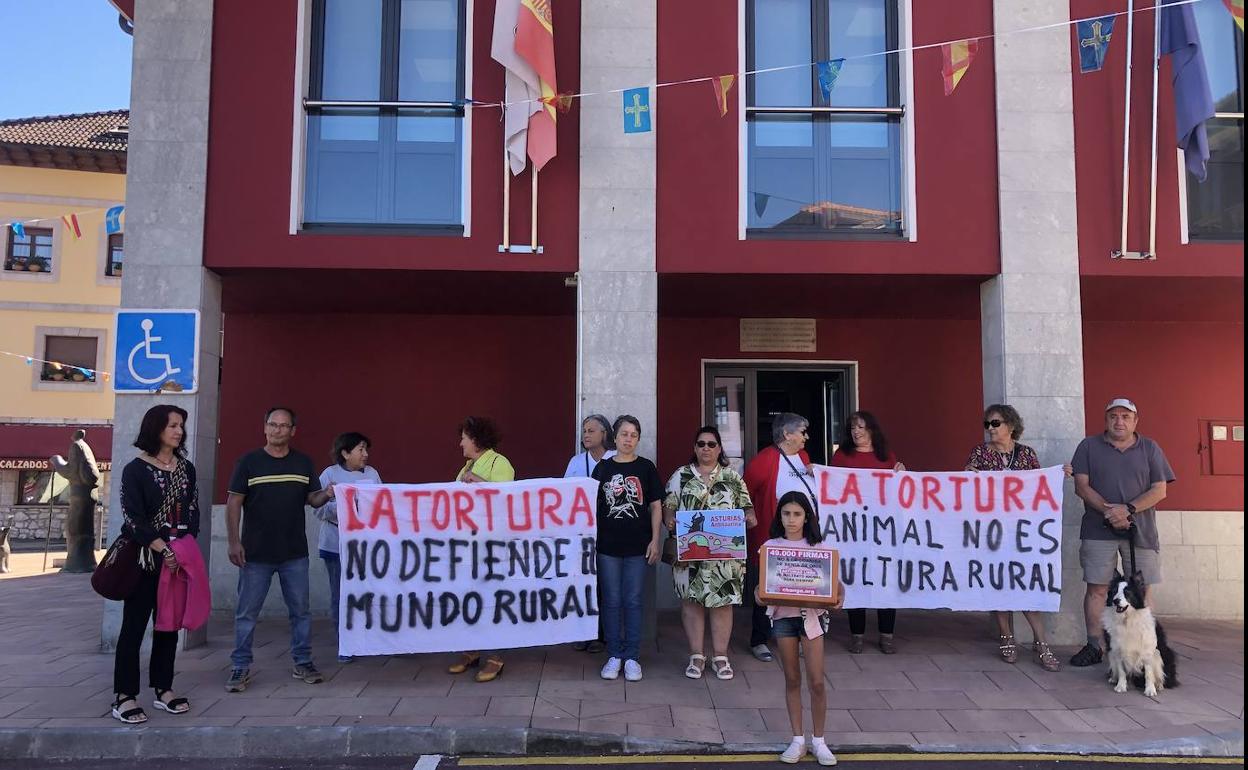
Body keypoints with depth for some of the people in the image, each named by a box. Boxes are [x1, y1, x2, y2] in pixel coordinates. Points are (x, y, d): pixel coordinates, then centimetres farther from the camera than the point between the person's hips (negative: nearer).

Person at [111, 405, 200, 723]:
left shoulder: (186, 468, 11)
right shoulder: (136, 469, -4)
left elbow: (193, 511, 10)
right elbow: (133, 517, -11)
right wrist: (161, 548, -18)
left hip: (178, 557, 5)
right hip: (144, 557, -5)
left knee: (169, 624, 10)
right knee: (134, 625, -1)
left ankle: (163, 690, 19)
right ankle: (124, 697, 6)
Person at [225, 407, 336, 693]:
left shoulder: (304, 463, 5)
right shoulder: (248, 461, -2)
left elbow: (312, 499, 8)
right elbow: (234, 503, -4)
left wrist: (326, 495, -15)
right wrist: (233, 541, -11)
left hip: (295, 554, 2)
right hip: (255, 553, -2)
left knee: (300, 611, 10)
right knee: (247, 613, 6)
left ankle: (303, 663, 22)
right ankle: (241, 668, 18)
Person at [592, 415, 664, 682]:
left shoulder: (646, 468, 2)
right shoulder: (602, 468, 5)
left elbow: (656, 506, 3)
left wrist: (655, 540, -4)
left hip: (637, 546, -1)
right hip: (607, 545, 1)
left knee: (633, 602, 5)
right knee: (611, 601, 6)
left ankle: (632, 657, 15)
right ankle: (614, 655, 17)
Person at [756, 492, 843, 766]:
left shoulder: (818, 547, 1)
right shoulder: (770, 547, 2)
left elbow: (834, 581, 0)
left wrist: (838, 597, -20)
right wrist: (758, 594, -20)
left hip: (811, 614, -1)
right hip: (782, 614, 1)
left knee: (816, 682, 0)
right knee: (792, 680, 10)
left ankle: (818, 740, 18)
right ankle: (798, 740, 22)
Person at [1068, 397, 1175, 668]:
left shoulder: (1150, 448, 10)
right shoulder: (1089, 446, 8)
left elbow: (1159, 490, 2)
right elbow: (1082, 486, 1)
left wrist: (1128, 509, -13)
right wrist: (1109, 511, -13)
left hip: (1141, 531, 1)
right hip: (1098, 531, -1)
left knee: (1141, 590, 2)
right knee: (1096, 588, -1)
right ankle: (1094, 646, 6)